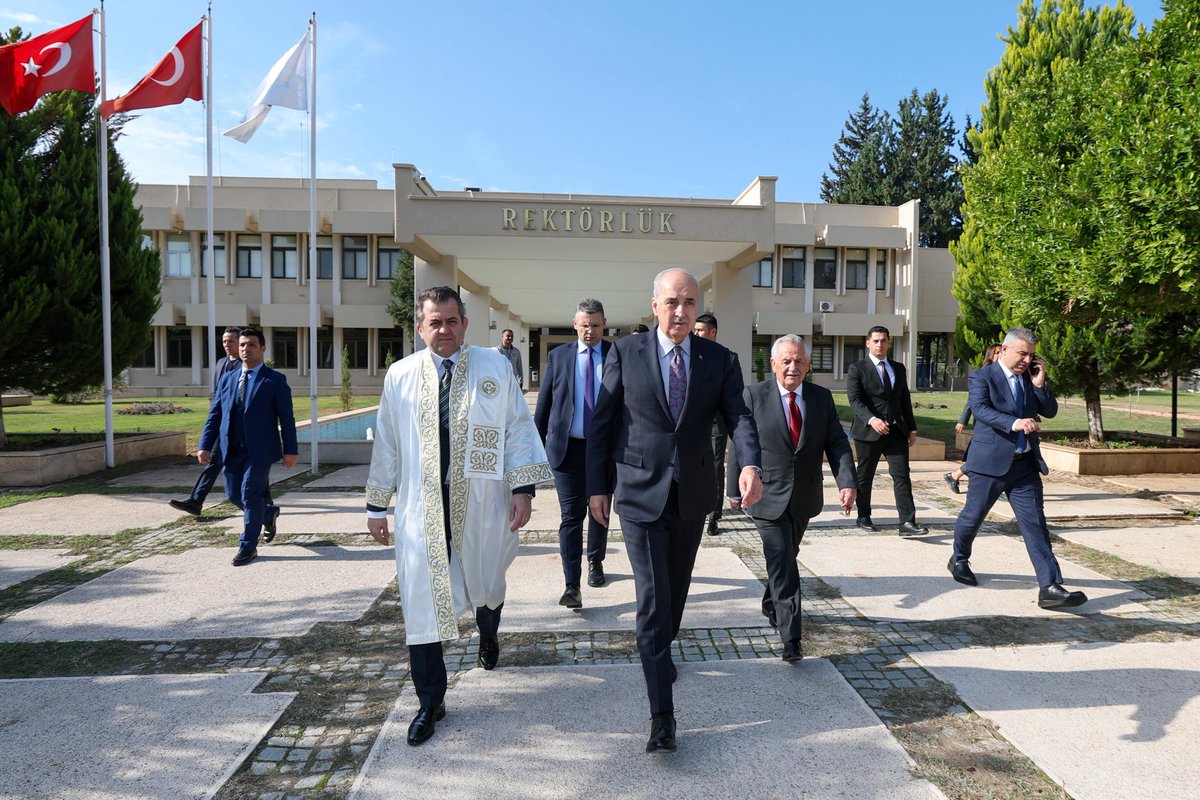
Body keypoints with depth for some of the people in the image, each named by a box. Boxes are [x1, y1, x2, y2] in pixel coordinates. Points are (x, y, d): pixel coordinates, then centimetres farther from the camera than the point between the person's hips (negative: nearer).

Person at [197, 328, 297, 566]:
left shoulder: (275, 380, -1)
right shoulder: (228, 379, 12)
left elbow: (286, 418, -4)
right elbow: (215, 414, 11)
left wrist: (290, 450, -9)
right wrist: (205, 446, 2)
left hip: (259, 450, -5)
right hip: (232, 449, 5)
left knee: (250, 494, -5)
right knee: (234, 494, 11)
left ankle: (248, 546, 9)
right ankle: (269, 513, 38)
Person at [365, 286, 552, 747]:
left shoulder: (495, 367, -1)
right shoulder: (400, 376, 2)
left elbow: (518, 429, -1)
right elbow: (386, 444, 7)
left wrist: (523, 488, -7)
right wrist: (377, 505, 8)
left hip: (481, 504, 0)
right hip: (421, 506, 1)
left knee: (485, 587, 17)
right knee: (422, 600, 3)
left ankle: (488, 635, 54)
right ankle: (430, 702, 19)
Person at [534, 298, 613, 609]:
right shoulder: (558, 356, 4)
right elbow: (544, 403, 7)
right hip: (568, 447, 0)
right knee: (571, 515, -4)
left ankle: (595, 563, 38)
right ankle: (572, 586, -2)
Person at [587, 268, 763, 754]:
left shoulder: (719, 359, -1)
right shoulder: (626, 353, -6)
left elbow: (738, 416, -10)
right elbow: (601, 423, -1)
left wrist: (751, 464, -29)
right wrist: (597, 485, -2)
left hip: (693, 494, 3)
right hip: (641, 494, -3)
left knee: (676, 589, 20)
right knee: (652, 599, -6)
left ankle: (662, 652, 49)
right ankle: (662, 714, 2)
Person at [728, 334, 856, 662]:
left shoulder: (822, 397, 2)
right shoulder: (754, 396, -8)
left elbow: (837, 443, -1)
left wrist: (847, 481, -16)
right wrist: (735, 489, -2)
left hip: (804, 497, 4)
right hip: (768, 497, -4)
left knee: (786, 557, 21)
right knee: (781, 562, -8)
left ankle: (771, 606, 44)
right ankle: (790, 637, -5)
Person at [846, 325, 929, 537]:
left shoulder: (898, 368, 15)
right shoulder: (857, 368, -2)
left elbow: (905, 400, 17)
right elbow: (855, 400, -13)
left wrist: (912, 428, 12)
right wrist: (872, 419, -28)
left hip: (896, 430, 4)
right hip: (868, 431, -3)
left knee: (902, 476, -6)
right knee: (865, 477, 8)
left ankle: (907, 523, -7)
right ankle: (863, 517, 23)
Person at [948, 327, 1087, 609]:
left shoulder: (1031, 377, 12)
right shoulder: (982, 377, -7)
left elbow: (1050, 411, 10)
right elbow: (981, 409, -23)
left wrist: (1040, 384, -5)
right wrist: (1014, 423, -37)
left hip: (1025, 464, 5)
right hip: (991, 462, -5)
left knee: (1035, 525, -1)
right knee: (972, 517, 10)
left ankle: (1050, 588, -2)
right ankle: (959, 560, 35)